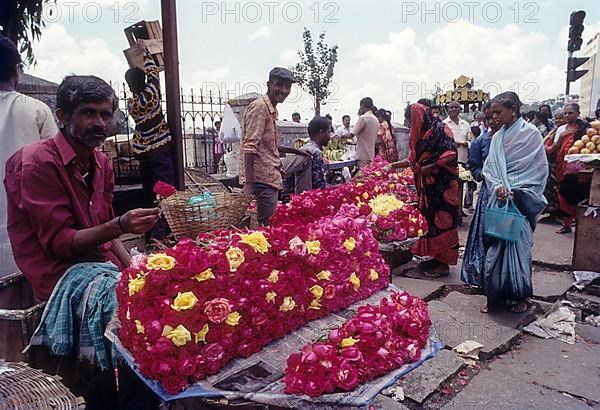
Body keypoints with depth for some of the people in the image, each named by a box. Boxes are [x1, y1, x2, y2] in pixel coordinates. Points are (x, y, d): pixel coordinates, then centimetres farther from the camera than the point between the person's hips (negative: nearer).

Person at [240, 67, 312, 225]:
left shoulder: (272, 109, 15)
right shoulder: (259, 107, -15)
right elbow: (249, 147, -23)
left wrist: (294, 150, 17)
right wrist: (248, 184, -28)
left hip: (274, 168, 10)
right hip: (263, 176, -10)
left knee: (305, 160, 26)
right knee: (267, 224, -6)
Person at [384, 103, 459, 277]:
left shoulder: (440, 130, -9)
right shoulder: (422, 134, 16)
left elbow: (450, 155, -18)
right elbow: (414, 159, 19)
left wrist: (430, 167, -19)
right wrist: (394, 165, 17)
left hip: (442, 184, -8)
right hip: (427, 185, 8)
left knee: (441, 220, -4)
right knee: (429, 218, 9)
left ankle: (444, 263, 3)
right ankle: (435, 257, 20)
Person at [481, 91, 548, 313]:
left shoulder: (530, 133, -4)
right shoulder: (497, 137, 10)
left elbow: (540, 169, -4)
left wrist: (517, 192, -11)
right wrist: (497, 186, -8)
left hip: (521, 201, -5)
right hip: (499, 199, 5)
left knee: (519, 244, -1)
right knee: (495, 246, 4)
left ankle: (521, 295, 17)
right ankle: (497, 296, 16)